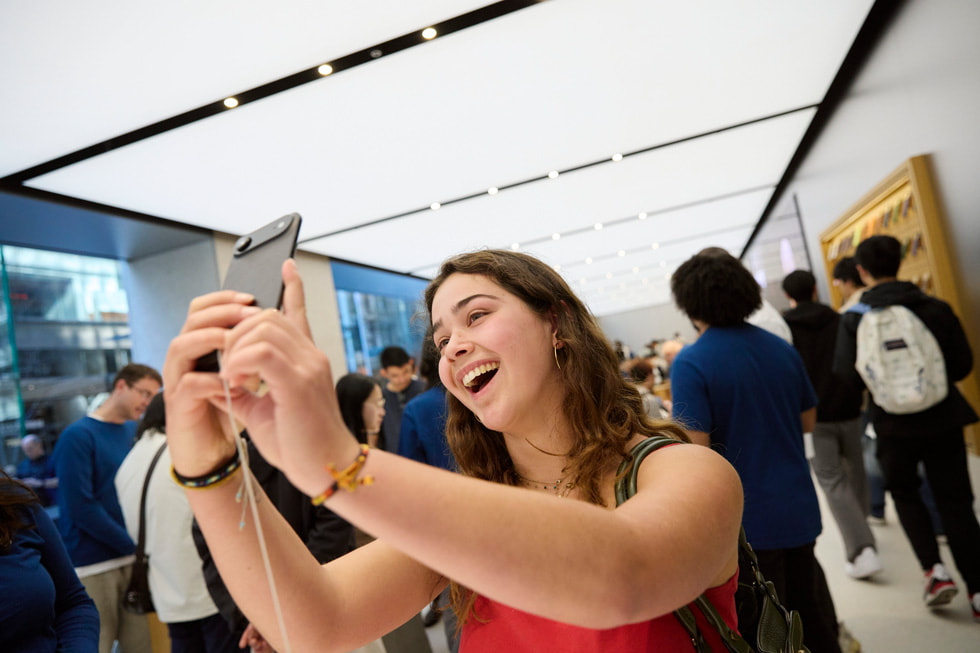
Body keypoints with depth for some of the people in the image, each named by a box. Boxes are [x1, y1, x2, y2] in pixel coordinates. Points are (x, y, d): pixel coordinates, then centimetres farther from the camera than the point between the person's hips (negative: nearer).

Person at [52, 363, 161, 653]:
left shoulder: (136, 431, 9)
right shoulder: (78, 436, -9)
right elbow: (81, 509, -15)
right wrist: (134, 545, -13)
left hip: (133, 561, 5)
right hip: (92, 566, -5)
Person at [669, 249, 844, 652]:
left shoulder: (690, 362, -19)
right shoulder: (781, 348, 2)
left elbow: (695, 450, -24)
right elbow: (807, 421, 13)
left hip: (746, 520, -6)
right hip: (798, 511, 6)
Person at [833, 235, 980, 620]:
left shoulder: (855, 318, -10)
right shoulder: (935, 308, -4)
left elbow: (846, 373, -13)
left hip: (893, 424, -1)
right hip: (942, 418, 2)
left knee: (904, 492, 21)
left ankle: (934, 570, 11)